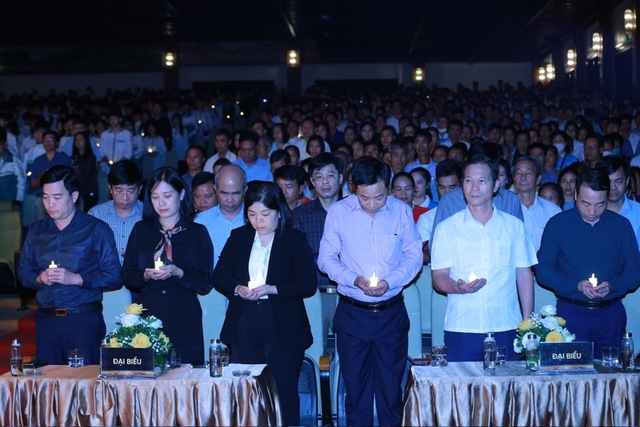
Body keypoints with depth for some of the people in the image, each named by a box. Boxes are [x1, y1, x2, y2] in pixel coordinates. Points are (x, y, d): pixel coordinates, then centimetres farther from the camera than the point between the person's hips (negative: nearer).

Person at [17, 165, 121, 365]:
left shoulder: (96, 229, 0)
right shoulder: (36, 230, 14)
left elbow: (114, 278, -5)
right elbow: (23, 273, 15)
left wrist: (76, 278, -15)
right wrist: (40, 278, -6)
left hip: (84, 320, -4)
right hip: (46, 320, 4)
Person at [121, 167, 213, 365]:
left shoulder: (197, 232, 7)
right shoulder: (140, 230, 12)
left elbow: (206, 284, 0)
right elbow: (127, 276, 8)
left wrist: (178, 273, -14)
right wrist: (146, 276, -11)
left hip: (184, 320, -1)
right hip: (146, 317, 1)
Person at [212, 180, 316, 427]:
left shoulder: (295, 240, 0)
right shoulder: (238, 237, 10)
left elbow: (308, 284, -7)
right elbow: (219, 276, 9)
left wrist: (271, 289, -19)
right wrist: (238, 289, -12)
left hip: (283, 332, -3)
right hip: (244, 330, 3)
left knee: (284, 395, 3)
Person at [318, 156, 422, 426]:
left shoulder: (402, 211, -2)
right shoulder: (338, 212, -4)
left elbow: (414, 255, 2)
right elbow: (325, 258, 0)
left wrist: (390, 281, -15)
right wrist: (354, 279, -16)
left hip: (391, 313, 0)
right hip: (352, 312, 0)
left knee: (391, 384, 7)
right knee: (355, 384, 9)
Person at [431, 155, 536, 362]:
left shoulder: (514, 226, 10)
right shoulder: (447, 228, 6)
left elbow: (524, 276, 10)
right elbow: (438, 276, 2)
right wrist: (458, 287, -19)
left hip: (506, 328, 1)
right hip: (461, 328, -1)